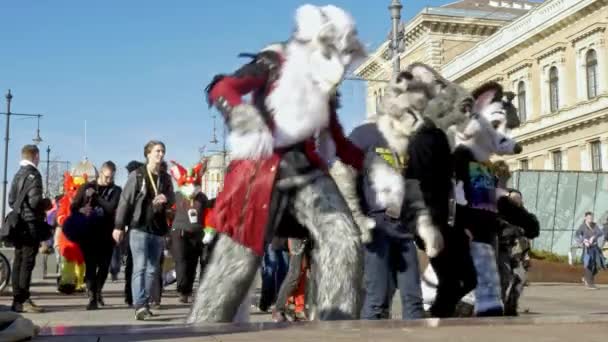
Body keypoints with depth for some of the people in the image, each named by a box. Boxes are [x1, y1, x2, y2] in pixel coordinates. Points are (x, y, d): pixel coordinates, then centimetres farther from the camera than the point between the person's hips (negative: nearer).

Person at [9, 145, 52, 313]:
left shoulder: (18, 174, 15)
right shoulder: (33, 174, -12)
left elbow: (11, 200, 18)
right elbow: (35, 201, -20)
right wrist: (47, 203, -2)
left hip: (19, 224, 9)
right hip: (31, 224, -9)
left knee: (19, 261, 10)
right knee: (27, 262, -9)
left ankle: (17, 299, 14)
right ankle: (23, 301, -10)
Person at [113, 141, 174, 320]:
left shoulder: (165, 178, 11)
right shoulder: (137, 175, -2)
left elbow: (171, 201, 15)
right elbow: (125, 201, -4)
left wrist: (166, 199, -10)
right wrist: (119, 226, -8)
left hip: (158, 229, 5)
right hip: (139, 227, -5)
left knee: (152, 269, 9)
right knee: (140, 267, -12)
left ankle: (145, 303, 18)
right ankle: (139, 305, -16)